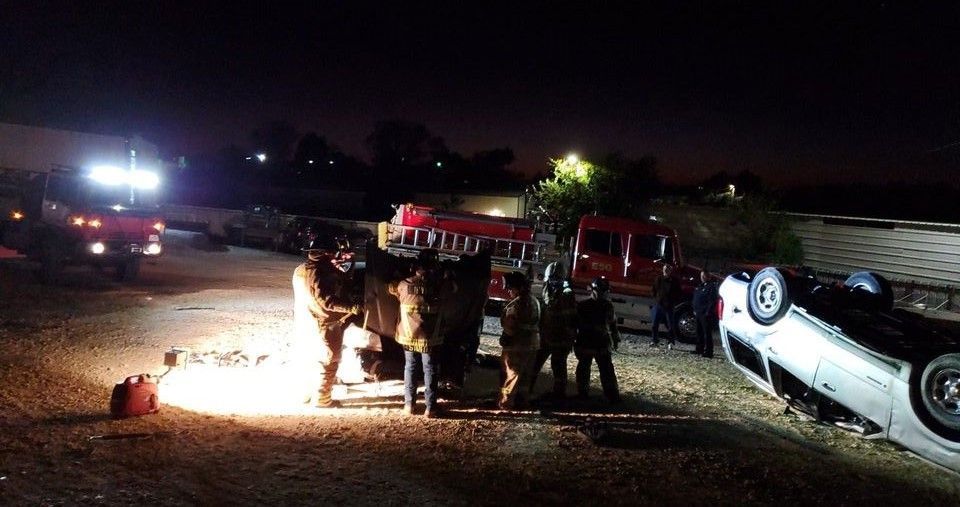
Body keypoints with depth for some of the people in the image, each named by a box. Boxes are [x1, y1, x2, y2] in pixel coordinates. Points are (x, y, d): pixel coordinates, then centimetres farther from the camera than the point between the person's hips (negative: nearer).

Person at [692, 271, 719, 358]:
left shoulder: (711, 286, -10)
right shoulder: (699, 286, 17)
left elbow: (712, 301, -17)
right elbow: (695, 299, 23)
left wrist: (708, 312, -20)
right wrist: (695, 309, 15)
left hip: (706, 314, -9)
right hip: (699, 313, 9)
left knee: (707, 333, -8)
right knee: (699, 332, 16)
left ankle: (708, 352, -6)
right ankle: (699, 349, 25)